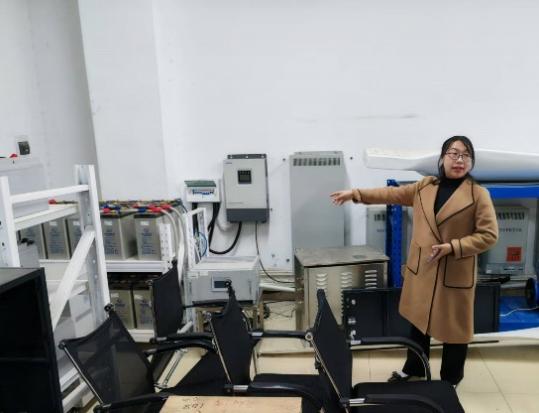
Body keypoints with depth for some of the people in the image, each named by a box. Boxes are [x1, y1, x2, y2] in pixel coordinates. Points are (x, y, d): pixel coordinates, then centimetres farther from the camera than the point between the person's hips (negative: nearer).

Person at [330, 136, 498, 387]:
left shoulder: (478, 194, -9)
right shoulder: (424, 186, 4)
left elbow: (489, 235, -11)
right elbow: (393, 194, 8)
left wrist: (452, 247, -21)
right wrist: (355, 194, 3)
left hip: (456, 273, -4)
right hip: (421, 268, 4)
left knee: (454, 327, 10)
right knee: (418, 319, 19)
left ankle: (450, 379, 33)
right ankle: (413, 369, 40)